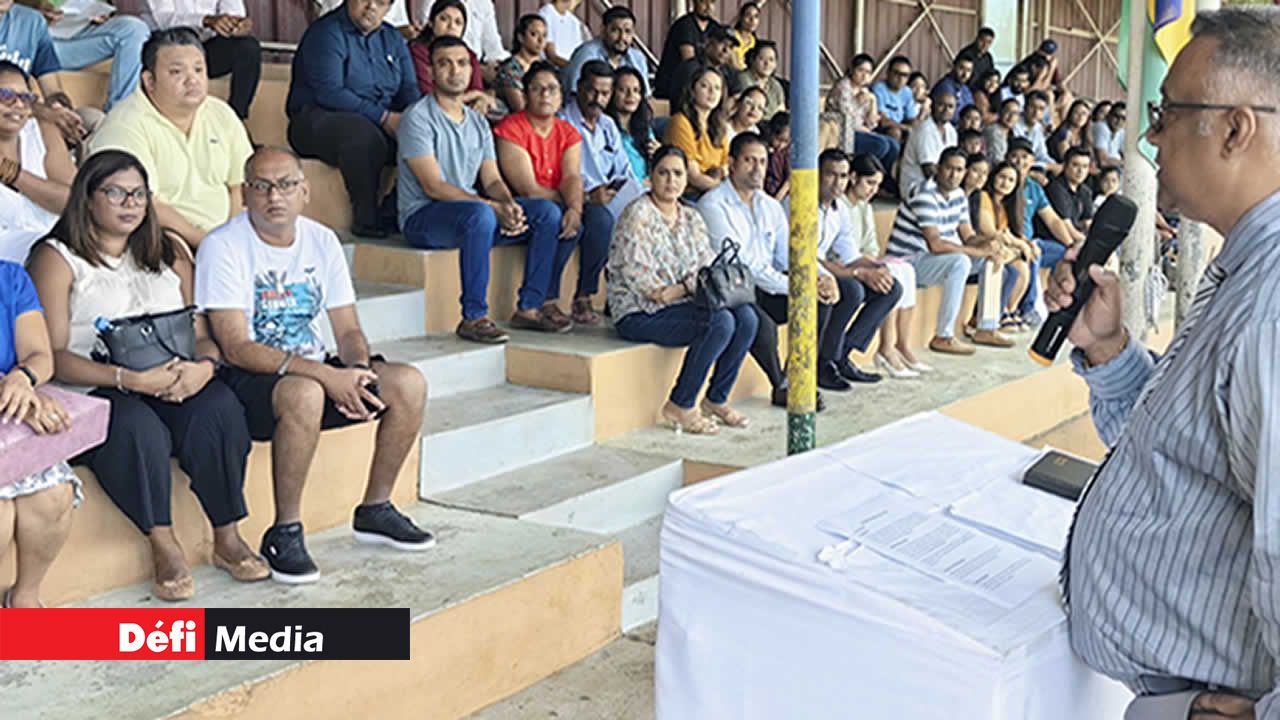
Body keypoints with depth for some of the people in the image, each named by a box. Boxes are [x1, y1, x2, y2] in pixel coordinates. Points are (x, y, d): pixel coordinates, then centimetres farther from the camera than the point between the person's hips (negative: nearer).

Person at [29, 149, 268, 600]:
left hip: (175, 382, 4)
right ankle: (163, 546, -21)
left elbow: (203, 333, 15)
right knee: (137, 426, -36)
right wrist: (128, 378, -22)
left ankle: (227, 537, -16)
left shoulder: (169, 252, 19)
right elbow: (53, 355, -8)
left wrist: (203, 365, -11)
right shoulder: (57, 259, 4)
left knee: (219, 407, -28)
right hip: (96, 391, -4)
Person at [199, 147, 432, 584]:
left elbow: (348, 330, 8)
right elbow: (236, 347, -20)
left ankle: (375, 510, 6)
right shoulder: (224, 247, -12)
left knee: (408, 384, -11)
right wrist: (326, 375, -29)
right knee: (305, 393, -38)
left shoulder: (321, 241, 7)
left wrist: (357, 370, -17)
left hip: (314, 369, 7)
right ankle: (285, 533, -22)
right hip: (249, 379, -6)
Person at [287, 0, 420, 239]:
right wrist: (384, 117, -24)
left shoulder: (392, 39, 15)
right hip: (317, 120, -6)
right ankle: (368, 218, -28)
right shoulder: (326, 33, -7)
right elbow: (329, 93, -19)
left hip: (382, 124, 6)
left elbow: (409, 89, 11)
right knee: (363, 133, -39)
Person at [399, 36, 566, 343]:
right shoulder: (418, 117, -9)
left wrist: (509, 204, -13)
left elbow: (492, 180, 11)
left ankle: (528, 308, -7)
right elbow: (434, 186, -16)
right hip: (423, 216, -7)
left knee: (548, 212, -7)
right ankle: (474, 318, -31)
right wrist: (493, 207, -23)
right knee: (480, 215, -39)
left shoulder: (478, 122, 16)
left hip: (470, 212, 8)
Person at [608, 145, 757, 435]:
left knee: (746, 317, -15)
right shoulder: (637, 214, -9)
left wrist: (683, 289, -15)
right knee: (720, 322, -27)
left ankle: (716, 399, -1)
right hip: (639, 314, -7)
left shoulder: (691, 218, 14)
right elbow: (636, 273, -16)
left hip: (682, 305, 7)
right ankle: (679, 406, -15)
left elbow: (708, 265, 6)